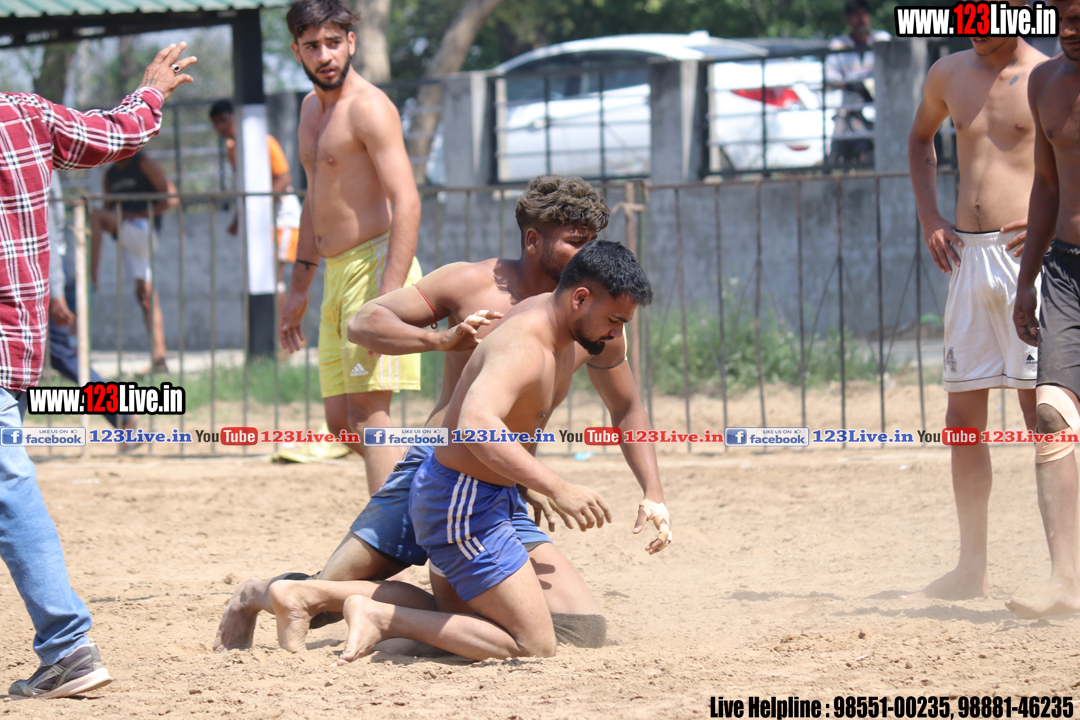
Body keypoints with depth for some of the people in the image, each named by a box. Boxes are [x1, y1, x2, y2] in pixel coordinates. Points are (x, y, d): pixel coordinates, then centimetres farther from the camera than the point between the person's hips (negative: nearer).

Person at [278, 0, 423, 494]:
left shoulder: (369, 107, -12)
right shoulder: (312, 108, 18)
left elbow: (407, 204, -20)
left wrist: (389, 299, -28)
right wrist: (298, 288, 27)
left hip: (373, 265, -9)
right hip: (336, 275, 9)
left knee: (368, 409, -15)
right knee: (341, 422, 9)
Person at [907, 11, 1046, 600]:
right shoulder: (949, 75, 11)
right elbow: (920, 137, 30)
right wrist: (929, 219, 18)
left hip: (1027, 255, -6)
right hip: (968, 258, 6)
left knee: (1041, 410, -8)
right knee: (963, 416, 6)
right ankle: (972, 568, 13)